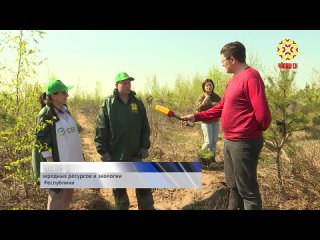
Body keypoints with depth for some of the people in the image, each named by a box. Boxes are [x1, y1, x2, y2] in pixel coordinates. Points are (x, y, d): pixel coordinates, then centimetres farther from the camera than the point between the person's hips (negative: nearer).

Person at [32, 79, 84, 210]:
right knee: (56, 195, 0)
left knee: (68, 192, 18)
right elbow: (42, 141, -17)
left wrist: (78, 156, 18)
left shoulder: (65, 111, 8)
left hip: (69, 160, 8)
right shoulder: (46, 115, -15)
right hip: (56, 161, -8)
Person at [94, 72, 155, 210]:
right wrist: (103, 152, -11)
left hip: (135, 154, 2)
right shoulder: (108, 104, -6)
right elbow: (100, 131, -7)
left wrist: (145, 147, 1)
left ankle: (148, 208, 25)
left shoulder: (138, 103, 4)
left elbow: (145, 127, 7)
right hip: (115, 155, -2)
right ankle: (121, 207, 30)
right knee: (119, 188, 12)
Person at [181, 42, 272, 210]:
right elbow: (221, 108, 20)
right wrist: (196, 117, 15)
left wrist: (255, 130, -4)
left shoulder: (251, 77, -19)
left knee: (247, 189, 2)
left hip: (244, 143, -10)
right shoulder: (233, 81, 13)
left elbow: (263, 114, -23)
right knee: (233, 185, 23)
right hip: (229, 141, 10)